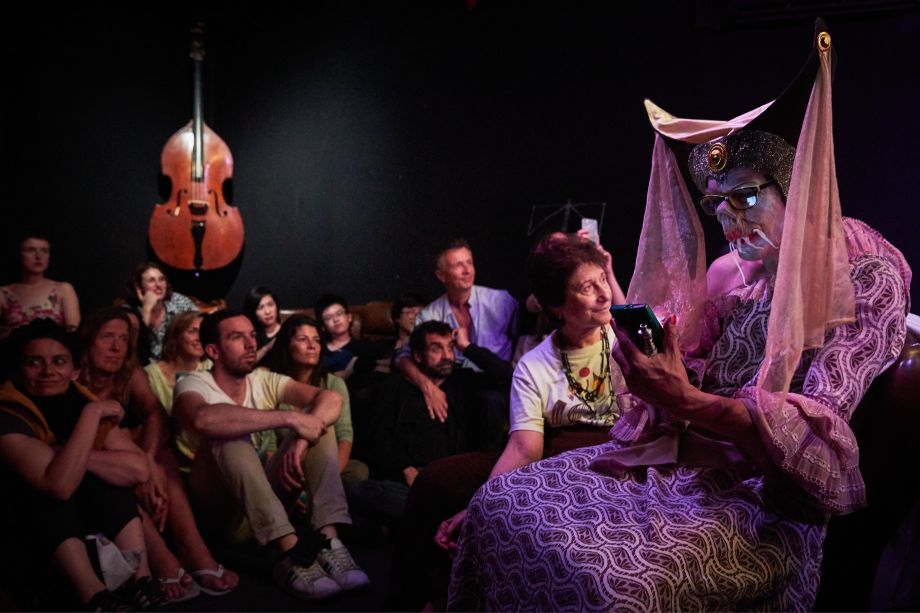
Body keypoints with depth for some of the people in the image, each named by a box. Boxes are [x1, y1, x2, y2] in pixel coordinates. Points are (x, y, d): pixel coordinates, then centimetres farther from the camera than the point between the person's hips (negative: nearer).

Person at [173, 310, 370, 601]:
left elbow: (331, 398, -10)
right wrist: (290, 418, -34)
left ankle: (327, 540, -27)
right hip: (221, 510, -4)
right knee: (229, 437, -30)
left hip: (267, 497, 5)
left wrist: (301, 440, -30)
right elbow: (204, 419, -37)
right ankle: (290, 551, -38)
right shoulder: (193, 384, -10)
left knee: (318, 421, -10)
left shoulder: (264, 380, 4)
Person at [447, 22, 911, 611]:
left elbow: (821, 427, -15)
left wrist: (687, 401, -29)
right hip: (690, 458, 6)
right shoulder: (730, 272, 13)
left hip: (768, 498, -6)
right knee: (503, 505, -12)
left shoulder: (866, 277, -5)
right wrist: (648, 362, -9)